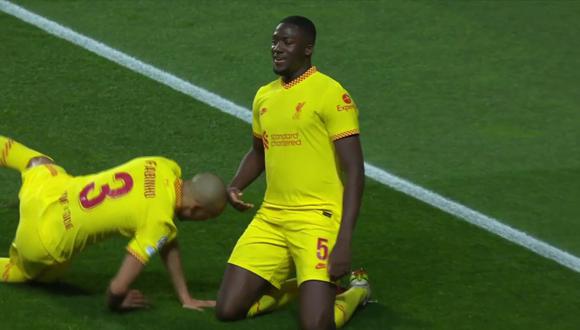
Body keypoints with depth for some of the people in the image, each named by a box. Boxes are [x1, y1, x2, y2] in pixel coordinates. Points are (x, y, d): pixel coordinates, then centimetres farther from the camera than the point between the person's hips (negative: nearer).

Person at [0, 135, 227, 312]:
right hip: (44, 245, -6)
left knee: (40, 163, 39)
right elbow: (119, 287, -29)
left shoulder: (162, 166, -11)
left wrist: (185, 298, 7)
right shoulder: (159, 222, -30)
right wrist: (115, 303, -5)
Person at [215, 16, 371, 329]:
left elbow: (354, 171, -13)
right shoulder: (264, 96, 11)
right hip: (270, 218, 7)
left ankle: (356, 291, 17)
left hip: (316, 218, -6)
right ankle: (295, 286, 26)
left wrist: (344, 242, -20)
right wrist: (236, 186, 7)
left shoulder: (331, 94, -10)